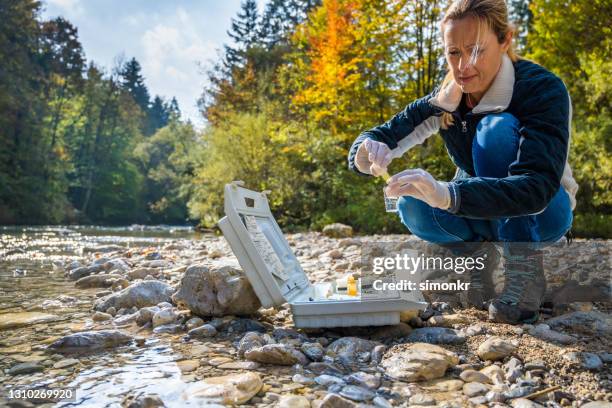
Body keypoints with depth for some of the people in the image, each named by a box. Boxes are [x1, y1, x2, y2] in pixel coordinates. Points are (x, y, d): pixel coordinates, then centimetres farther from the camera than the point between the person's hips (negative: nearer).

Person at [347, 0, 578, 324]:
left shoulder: (543, 88, -25)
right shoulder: (445, 99, -11)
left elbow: (537, 188, -39)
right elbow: (382, 137, -16)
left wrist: (447, 194, -55)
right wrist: (368, 152, -42)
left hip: (544, 213, -3)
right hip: (488, 213, 4)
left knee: (497, 128, -30)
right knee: (413, 206, -26)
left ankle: (525, 268, -23)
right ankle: (480, 251, 2)